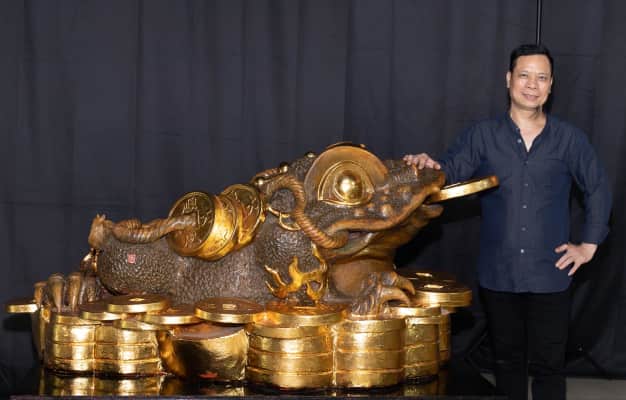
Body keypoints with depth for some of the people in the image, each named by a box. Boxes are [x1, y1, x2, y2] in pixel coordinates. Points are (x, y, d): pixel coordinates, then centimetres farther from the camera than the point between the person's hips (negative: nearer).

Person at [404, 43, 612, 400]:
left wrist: (590, 244, 5)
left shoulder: (569, 138, 1)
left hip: (550, 274, -1)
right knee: (507, 359, 14)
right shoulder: (483, 135, 1)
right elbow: (450, 172, -7)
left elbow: (598, 189, 10)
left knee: (548, 363, 4)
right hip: (499, 274, 1)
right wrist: (429, 167, -31)